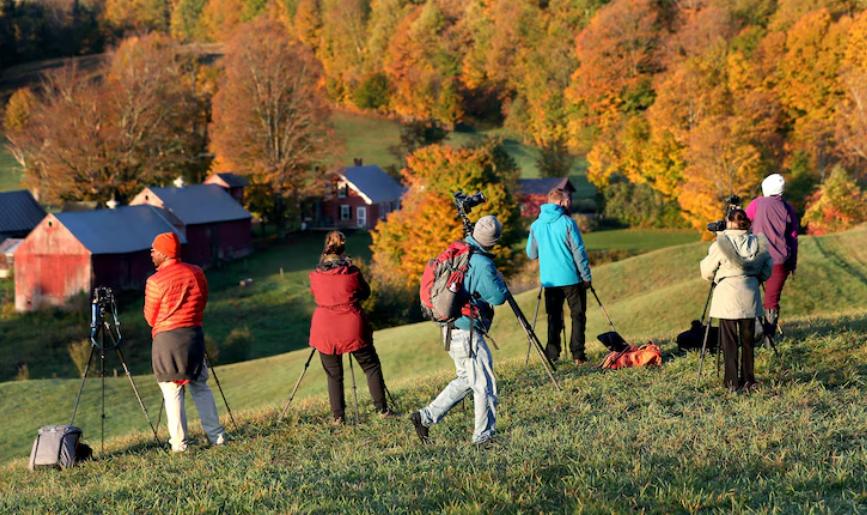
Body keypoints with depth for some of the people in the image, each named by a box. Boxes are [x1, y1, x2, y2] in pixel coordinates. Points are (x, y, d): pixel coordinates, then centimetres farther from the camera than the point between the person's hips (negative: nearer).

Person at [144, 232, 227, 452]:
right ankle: (216, 435, 13)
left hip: (167, 338, -5)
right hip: (195, 333, 5)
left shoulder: (156, 281, -12)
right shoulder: (197, 273, 4)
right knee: (201, 387, 15)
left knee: (172, 392, 1)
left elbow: (150, 318, -3)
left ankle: (179, 443, 0)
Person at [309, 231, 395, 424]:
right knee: (371, 366, 10)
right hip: (352, 328, -2)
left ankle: (338, 416, 6)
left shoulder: (315, 275, -2)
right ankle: (382, 409, 6)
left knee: (334, 375, 10)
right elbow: (366, 292, 8)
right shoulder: (351, 271, -7)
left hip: (325, 330, 2)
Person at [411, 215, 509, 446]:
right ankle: (483, 436, 7)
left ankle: (426, 416, 18)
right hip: (468, 333, -9)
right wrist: (498, 279, 4)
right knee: (484, 384, 2)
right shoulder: (482, 264, -20)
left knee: (466, 379, 21)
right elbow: (498, 297, -15)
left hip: (451, 329, 9)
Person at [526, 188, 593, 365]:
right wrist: (586, 276, -3)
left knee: (554, 317, 9)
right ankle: (578, 355, -1)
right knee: (578, 316, 5)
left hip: (549, 280, 4)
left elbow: (531, 254, 11)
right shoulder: (567, 222, -8)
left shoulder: (536, 225, 5)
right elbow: (579, 251, -9)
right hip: (571, 278, -4)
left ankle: (552, 355, 2)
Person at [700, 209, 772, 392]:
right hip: (750, 297, 3)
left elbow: (706, 272, -2)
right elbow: (766, 272, 8)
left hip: (727, 296, -3)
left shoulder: (721, 244, -9)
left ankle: (732, 382, 3)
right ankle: (748, 380, 13)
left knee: (729, 341, 3)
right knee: (748, 340, 11)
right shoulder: (758, 243, 1)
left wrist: (716, 278, 19)